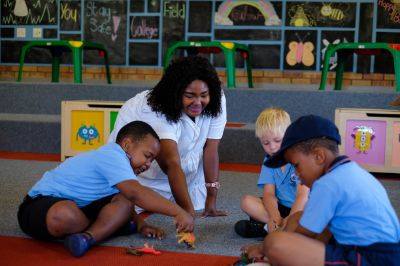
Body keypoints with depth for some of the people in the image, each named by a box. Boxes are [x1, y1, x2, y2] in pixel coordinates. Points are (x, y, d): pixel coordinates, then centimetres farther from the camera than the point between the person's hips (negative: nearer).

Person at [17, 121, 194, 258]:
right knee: (65, 216, -44)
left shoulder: (113, 160, 10)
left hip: (76, 206, 10)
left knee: (124, 205, -10)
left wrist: (140, 224, -7)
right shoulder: (112, 156, -23)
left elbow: (127, 200, 11)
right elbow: (136, 193, -36)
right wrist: (178, 212, -36)